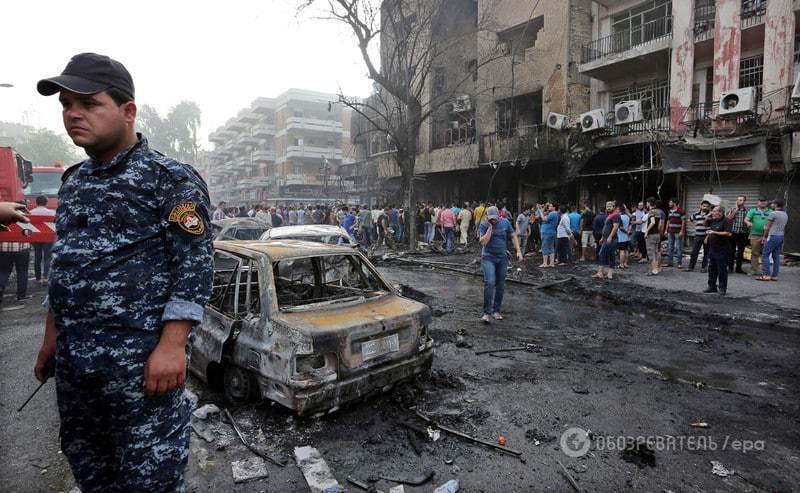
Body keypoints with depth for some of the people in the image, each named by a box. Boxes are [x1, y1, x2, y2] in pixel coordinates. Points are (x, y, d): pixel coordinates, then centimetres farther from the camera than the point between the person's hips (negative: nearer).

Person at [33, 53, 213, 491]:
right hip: (72, 361, 8)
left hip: (141, 360, -8)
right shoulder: (73, 182, 13)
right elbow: (64, 263, 20)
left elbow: (195, 265, -15)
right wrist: (52, 336, 19)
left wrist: (172, 344, -21)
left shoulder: (171, 180, -11)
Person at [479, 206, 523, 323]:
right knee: (489, 282, -19)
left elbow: (513, 236, 9)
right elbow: (483, 242, -19)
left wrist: (518, 251, 0)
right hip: (488, 257, -4)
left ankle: (496, 311, 21)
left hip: (502, 258, 4)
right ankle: (487, 313, -15)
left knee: (500, 285, 8)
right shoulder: (484, 225, -7)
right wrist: (490, 227, -19)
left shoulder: (505, 222, 1)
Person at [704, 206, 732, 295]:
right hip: (712, 248, 8)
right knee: (712, 269, 13)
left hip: (722, 250, -8)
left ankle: (722, 288, 7)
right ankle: (712, 286, 21)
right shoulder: (713, 221, 12)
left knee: (722, 270, -1)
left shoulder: (726, 221, -12)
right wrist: (708, 218, 12)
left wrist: (715, 232, -20)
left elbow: (729, 233, -22)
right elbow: (706, 225, 31)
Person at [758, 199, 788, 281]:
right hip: (781, 237, 8)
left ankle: (766, 275, -11)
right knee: (776, 256, 8)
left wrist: (765, 236, 5)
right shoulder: (785, 214, 14)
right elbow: (784, 228, 18)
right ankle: (774, 275, 7)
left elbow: (767, 227, -7)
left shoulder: (773, 213, -11)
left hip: (773, 236, -8)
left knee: (765, 255, -6)